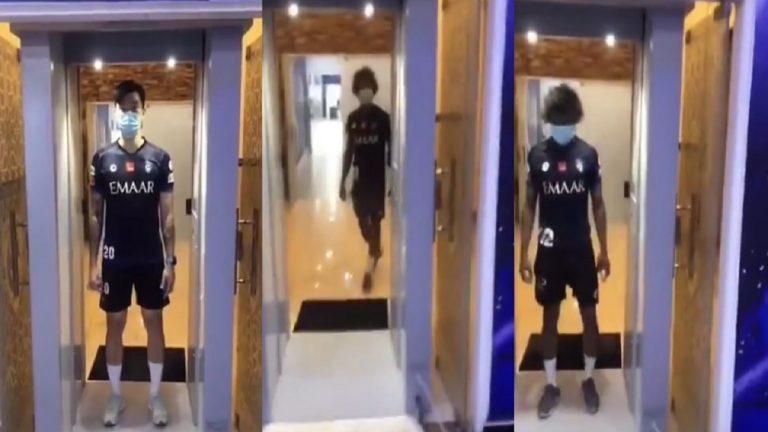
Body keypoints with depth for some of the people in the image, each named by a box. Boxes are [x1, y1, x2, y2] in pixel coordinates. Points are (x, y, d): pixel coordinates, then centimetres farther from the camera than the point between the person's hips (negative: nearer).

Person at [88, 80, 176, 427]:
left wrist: (170, 261, -4)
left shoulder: (160, 158, -3)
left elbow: (167, 215, 0)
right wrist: (94, 263, -2)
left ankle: (155, 396, 22)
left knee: (154, 322, 9)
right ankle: (115, 397, 24)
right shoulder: (102, 159, -2)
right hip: (115, 259, 0)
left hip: (151, 259, 0)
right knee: (115, 324, 10)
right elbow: (95, 215, 1)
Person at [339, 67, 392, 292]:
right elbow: (349, 151, 8)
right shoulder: (352, 118, 2)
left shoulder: (383, 117, -9)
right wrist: (342, 181, 8)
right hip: (359, 178, 4)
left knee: (375, 221, 1)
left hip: (378, 178, -4)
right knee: (362, 220, 13)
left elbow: (390, 151, -6)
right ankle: (375, 250, 41)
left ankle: (370, 268, 8)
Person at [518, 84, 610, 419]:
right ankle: (551, 385, 20)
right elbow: (529, 206, 1)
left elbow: (598, 205, 3)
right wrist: (523, 253, -2)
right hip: (549, 249, 0)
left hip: (581, 248, 0)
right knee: (550, 316, 8)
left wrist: (604, 250, 2)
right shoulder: (537, 155, -3)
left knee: (589, 314, 7)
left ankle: (588, 380, 25)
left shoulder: (588, 154, -3)